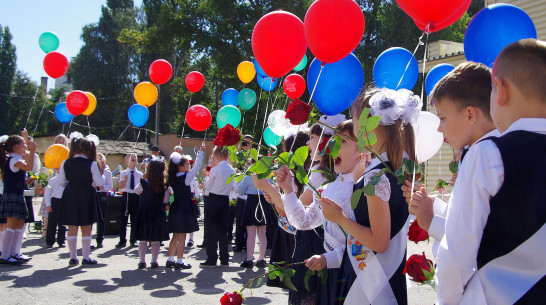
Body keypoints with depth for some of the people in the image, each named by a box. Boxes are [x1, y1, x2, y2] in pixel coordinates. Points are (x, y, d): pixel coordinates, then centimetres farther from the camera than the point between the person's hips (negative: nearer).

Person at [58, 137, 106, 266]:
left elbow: (61, 181, 7)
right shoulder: (92, 164, -12)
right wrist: (100, 172, 9)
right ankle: (86, 258, 9)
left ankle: (73, 257, 14)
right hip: (87, 196, -3)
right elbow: (99, 183, -8)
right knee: (86, 229, 6)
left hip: (70, 196, 3)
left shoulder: (66, 163, -1)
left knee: (72, 229, 10)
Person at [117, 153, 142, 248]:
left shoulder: (140, 174, 7)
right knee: (123, 219, 1)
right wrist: (125, 180, -23)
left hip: (136, 196, 1)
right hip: (126, 196, -1)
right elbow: (121, 186, -6)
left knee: (135, 219, 5)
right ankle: (122, 241, 9)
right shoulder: (123, 173, 4)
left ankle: (133, 240, 16)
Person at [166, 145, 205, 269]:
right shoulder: (186, 177, -13)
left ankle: (171, 260, 21)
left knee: (175, 236, 15)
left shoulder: (173, 177, 5)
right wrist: (201, 152, -6)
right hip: (184, 208, -7)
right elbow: (197, 167, -13)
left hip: (176, 207, 7)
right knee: (182, 236, -2)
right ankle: (179, 261, 1)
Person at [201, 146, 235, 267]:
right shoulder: (232, 170, 2)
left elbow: (208, 187, -3)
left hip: (213, 200, -5)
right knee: (223, 230, 12)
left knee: (211, 230, 2)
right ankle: (224, 259, 15)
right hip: (225, 200, 5)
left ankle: (211, 259, 2)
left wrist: (205, 183, 17)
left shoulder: (215, 170, -14)